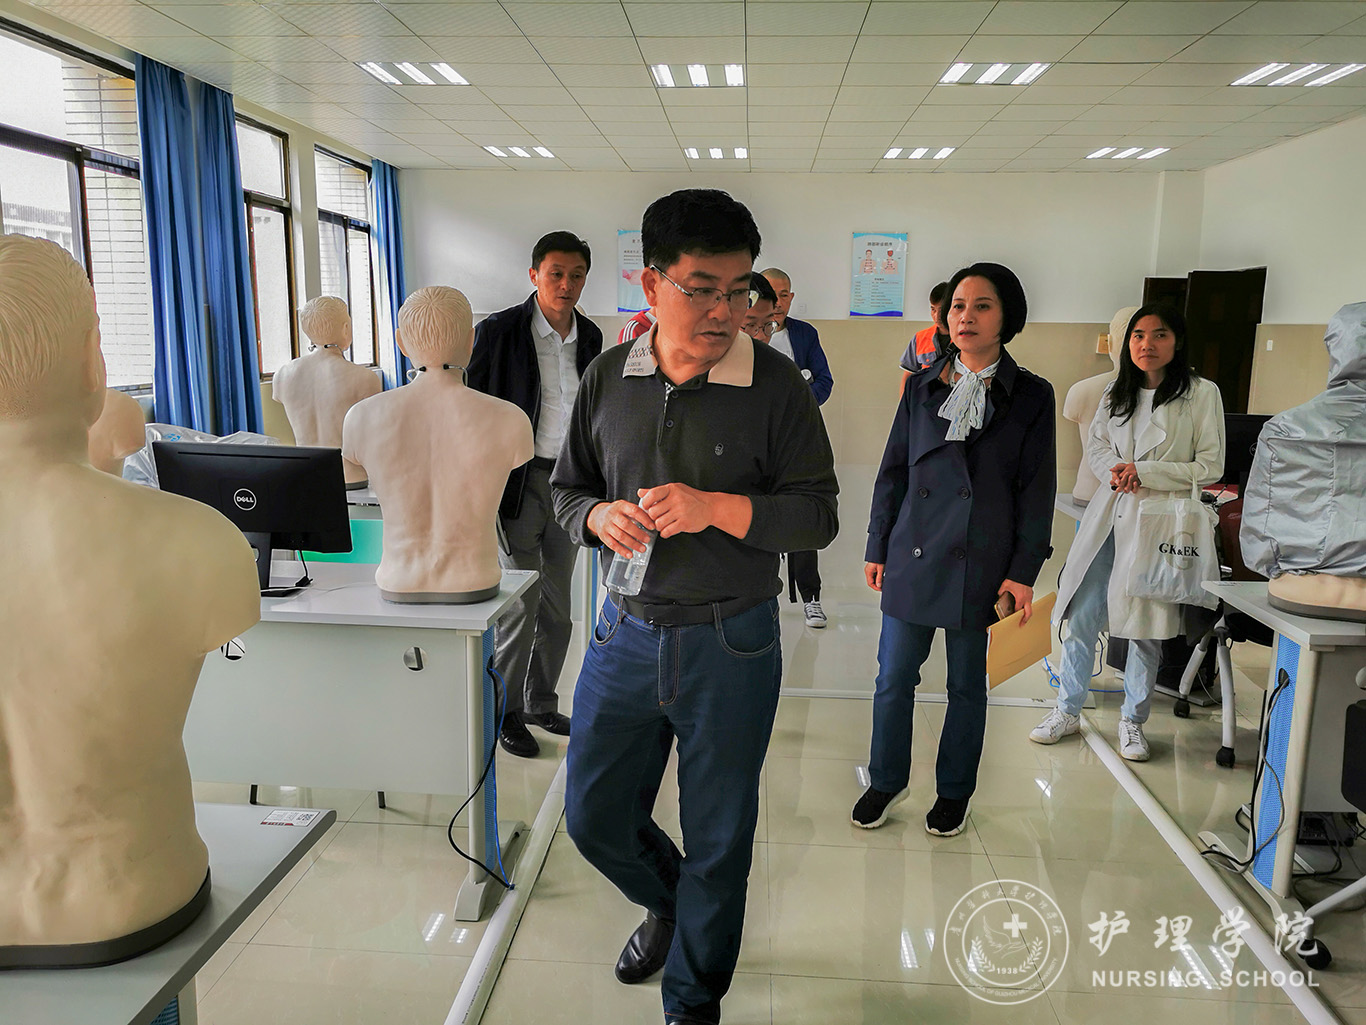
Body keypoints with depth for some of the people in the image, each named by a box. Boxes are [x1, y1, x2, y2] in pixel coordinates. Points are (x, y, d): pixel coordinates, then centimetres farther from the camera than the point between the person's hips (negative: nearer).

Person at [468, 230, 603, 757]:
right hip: (518, 480, -5)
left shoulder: (590, 336, 8)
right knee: (521, 603, -2)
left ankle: (541, 703, 29)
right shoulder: (499, 331, -9)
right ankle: (506, 713, 17)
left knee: (557, 604, 13)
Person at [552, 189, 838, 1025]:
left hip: (731, 643, -3)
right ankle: (667, 904, 50)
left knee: (718, 843, 12)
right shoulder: (609, 377, 1)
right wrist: (599, 517, -13)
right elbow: (567, 489, 10)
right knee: (595, 817, 16)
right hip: (627, 633, 4)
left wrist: (716, 508, -25)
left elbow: (818, 515, -10)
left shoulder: (775, 383, -10)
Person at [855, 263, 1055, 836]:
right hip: (913, 555, 2)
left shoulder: (1031, 396, 0)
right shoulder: (922, 387, 7)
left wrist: (1023, 572, -5)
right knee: (893, 679, 6)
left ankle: (954, 793, 30)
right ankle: (887, 782, 27)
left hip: (980, 564, -2)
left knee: (967, 685, 11)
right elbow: (893, 471, 9)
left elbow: (1036, 491, 0)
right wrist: (877, 548, 7)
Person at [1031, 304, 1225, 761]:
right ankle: (1068, 711, 19)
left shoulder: (1201, 393, -3)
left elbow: (1211, 466, -4)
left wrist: (1145, 473, -14)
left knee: (1145, 624, 4)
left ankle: (1132, 721, 21)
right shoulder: (1116, 394, 11)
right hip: (1109, 515, 4)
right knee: (1081, 615, 4)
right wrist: (1115, 469, -5)